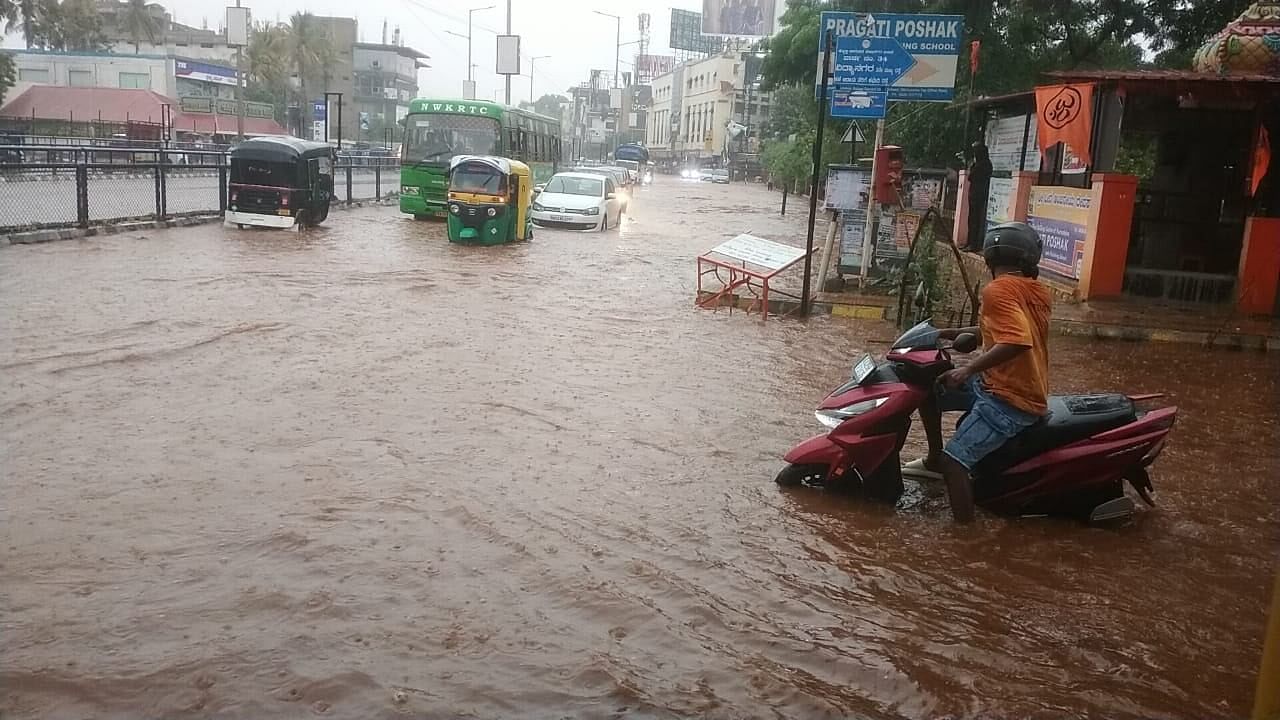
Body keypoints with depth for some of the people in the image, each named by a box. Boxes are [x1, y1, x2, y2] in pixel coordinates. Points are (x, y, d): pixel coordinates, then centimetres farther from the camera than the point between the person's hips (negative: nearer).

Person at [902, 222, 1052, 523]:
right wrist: (957, 333, 24)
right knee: (928, 388, 18)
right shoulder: (1037, 292, 10)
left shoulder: (998, 289, -17)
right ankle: (934, 460, 32)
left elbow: (1017, 342, -32)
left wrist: (968, 370, -30)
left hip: (1007, 402, -10)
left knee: (955, 461, -17)